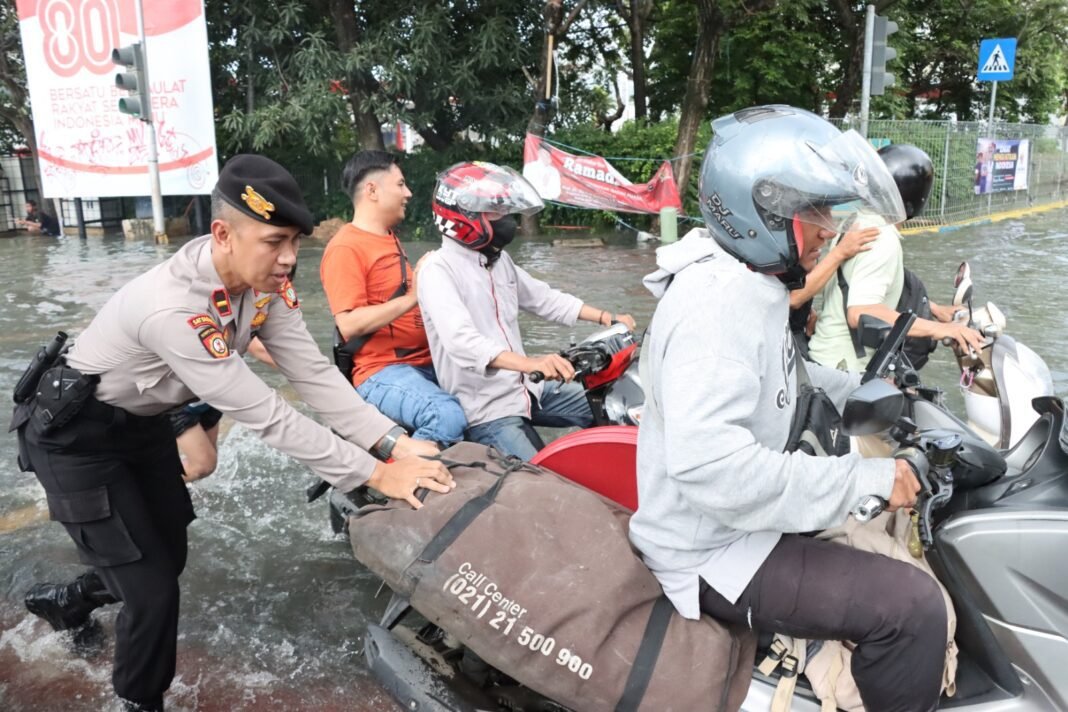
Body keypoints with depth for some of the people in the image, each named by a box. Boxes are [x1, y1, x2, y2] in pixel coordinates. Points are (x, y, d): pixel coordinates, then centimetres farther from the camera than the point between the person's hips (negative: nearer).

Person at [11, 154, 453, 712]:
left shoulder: (263, 279, -16)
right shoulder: (172, 309, -39)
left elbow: (312, 373, -18)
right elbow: (264, 416, -37)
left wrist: (394, 442, -26)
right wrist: (374, 474, -34)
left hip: (142, 421, 8)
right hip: (75, 434, -7)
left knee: (168, 555, 18)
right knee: (153, 589, -5)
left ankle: (68, 600, 48)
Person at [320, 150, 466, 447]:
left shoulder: (390, 238, 19)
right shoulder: (345, 247, -10)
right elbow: (349, 325, -19)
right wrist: (412, 297, -22)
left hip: (426, 362, 9)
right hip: (382, 371, -9)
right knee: (450, 418, -31)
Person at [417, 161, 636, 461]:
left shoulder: (499, 259, 12)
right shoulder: (438, 271, -16)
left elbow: (544, 298, 19)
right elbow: (461, 341, -31)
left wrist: (606, 317, 10)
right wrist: (531, 363, -45)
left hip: (525, 390, 9)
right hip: (486, 410, -8)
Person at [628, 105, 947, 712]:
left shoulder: (746, 281, 5)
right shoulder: (716, 305, -28)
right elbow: (709, 462, -38)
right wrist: (864, 481, -32)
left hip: (748, 515, 11)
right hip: (716, 553, -10)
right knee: (911, 606, -17)